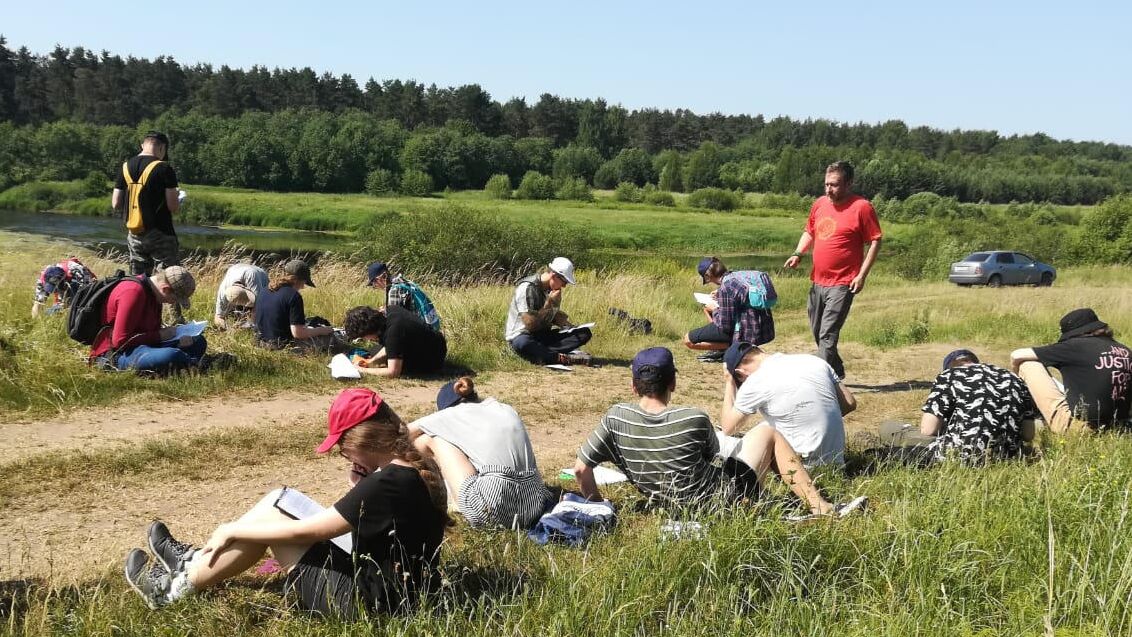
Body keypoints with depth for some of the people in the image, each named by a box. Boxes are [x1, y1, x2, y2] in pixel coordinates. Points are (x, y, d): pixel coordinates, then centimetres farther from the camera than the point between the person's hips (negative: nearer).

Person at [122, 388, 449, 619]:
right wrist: (361, 489, 1)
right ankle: (196, 561, 27)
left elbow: (302, 532, -19)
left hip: (368, 602, -9)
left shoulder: (387, 483, -25)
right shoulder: (419, 471, 2)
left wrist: (232, 530, -7)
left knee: (268, 516, -2)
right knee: (277, 500, 10)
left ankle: (179, 586, 14)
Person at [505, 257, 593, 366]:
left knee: (585, 333, -11)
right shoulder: (527, 288, -18)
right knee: (523, 344, -44)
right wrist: (549, 303, -18)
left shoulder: (551, 289, 7)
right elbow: (530, 324, -22)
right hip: (521, 335, -8)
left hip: (544, 334, 8)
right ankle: (564, 358, -41)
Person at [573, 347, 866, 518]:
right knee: (768, 434, 13)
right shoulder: (695, 420, -21)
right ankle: (821, 508, 17)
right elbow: (711, 455, 0)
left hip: (670, 505, 5)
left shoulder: (615, 418, -12)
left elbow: (581, 468, -11)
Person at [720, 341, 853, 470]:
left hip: (807, 465, -6)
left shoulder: (755, 382, -11)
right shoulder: (815, 361, 5)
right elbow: (850, 403, 9)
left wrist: (729, 384, 9)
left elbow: (727, 428, -1)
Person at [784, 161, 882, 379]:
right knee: (817, 332, 17)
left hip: (842, 284, -8)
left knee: (827, 336, -13)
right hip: (818, 281, 8)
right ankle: (837, 374, 32)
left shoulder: (862, 207, -11)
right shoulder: (819, 204, 9)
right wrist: (798, 253, 4)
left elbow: (875, 241, -9)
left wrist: (862, 275, -14)